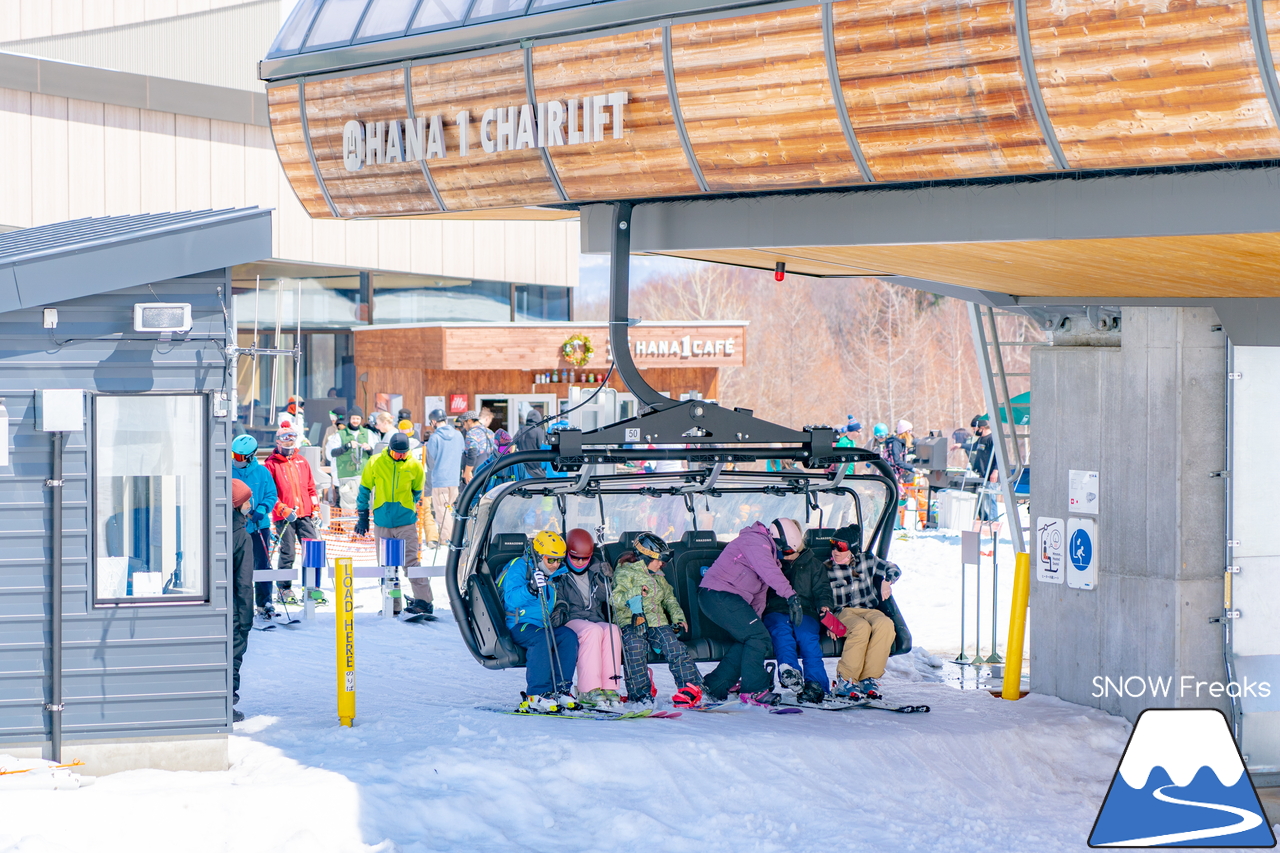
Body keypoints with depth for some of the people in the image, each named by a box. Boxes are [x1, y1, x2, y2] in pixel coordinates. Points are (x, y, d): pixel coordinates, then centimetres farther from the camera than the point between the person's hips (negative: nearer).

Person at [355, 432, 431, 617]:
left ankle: (424, 601, -8)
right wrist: (362, 515, 9)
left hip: (406, 522, -2)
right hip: (382, 523, 2)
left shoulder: (414, 466, -1)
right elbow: (364, 489, 9)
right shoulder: (375, 463, -1)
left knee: (411, 561, -9)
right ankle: (392, 605, 12)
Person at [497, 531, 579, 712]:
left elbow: (554, 602, 26)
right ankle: (536, 696, -33)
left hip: (544, 625, 7)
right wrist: (531, 588, -39)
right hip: (516, 625, -7)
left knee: (569, 636, -20)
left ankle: (560, 689, -16)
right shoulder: (518, 567, -8)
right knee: (542, 638, -35)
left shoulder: (552, 574, 13)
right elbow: (511, 599, -21)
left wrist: (561, 610, 2)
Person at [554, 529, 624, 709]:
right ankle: (588, 691, -39)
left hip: (596, 620, 4)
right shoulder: (561, 573, 5)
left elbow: (604, 598, 8)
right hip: (571, 622, -4)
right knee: (594, 630, -35)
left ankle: (609, 688, -33)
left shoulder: (595, 569, 15)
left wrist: (605, 579, -9)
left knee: (612, 630, -30)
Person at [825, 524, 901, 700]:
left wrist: (886, 581, -4)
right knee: (861, 627, -38)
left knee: (885, 624, -34)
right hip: (843, 613, -2)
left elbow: (894, 569, 17)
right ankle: (844, 681, -32)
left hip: (869, 610, 2)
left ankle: (869, 679, -30)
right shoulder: (827, 568, 6)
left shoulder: (867, 560, 10)